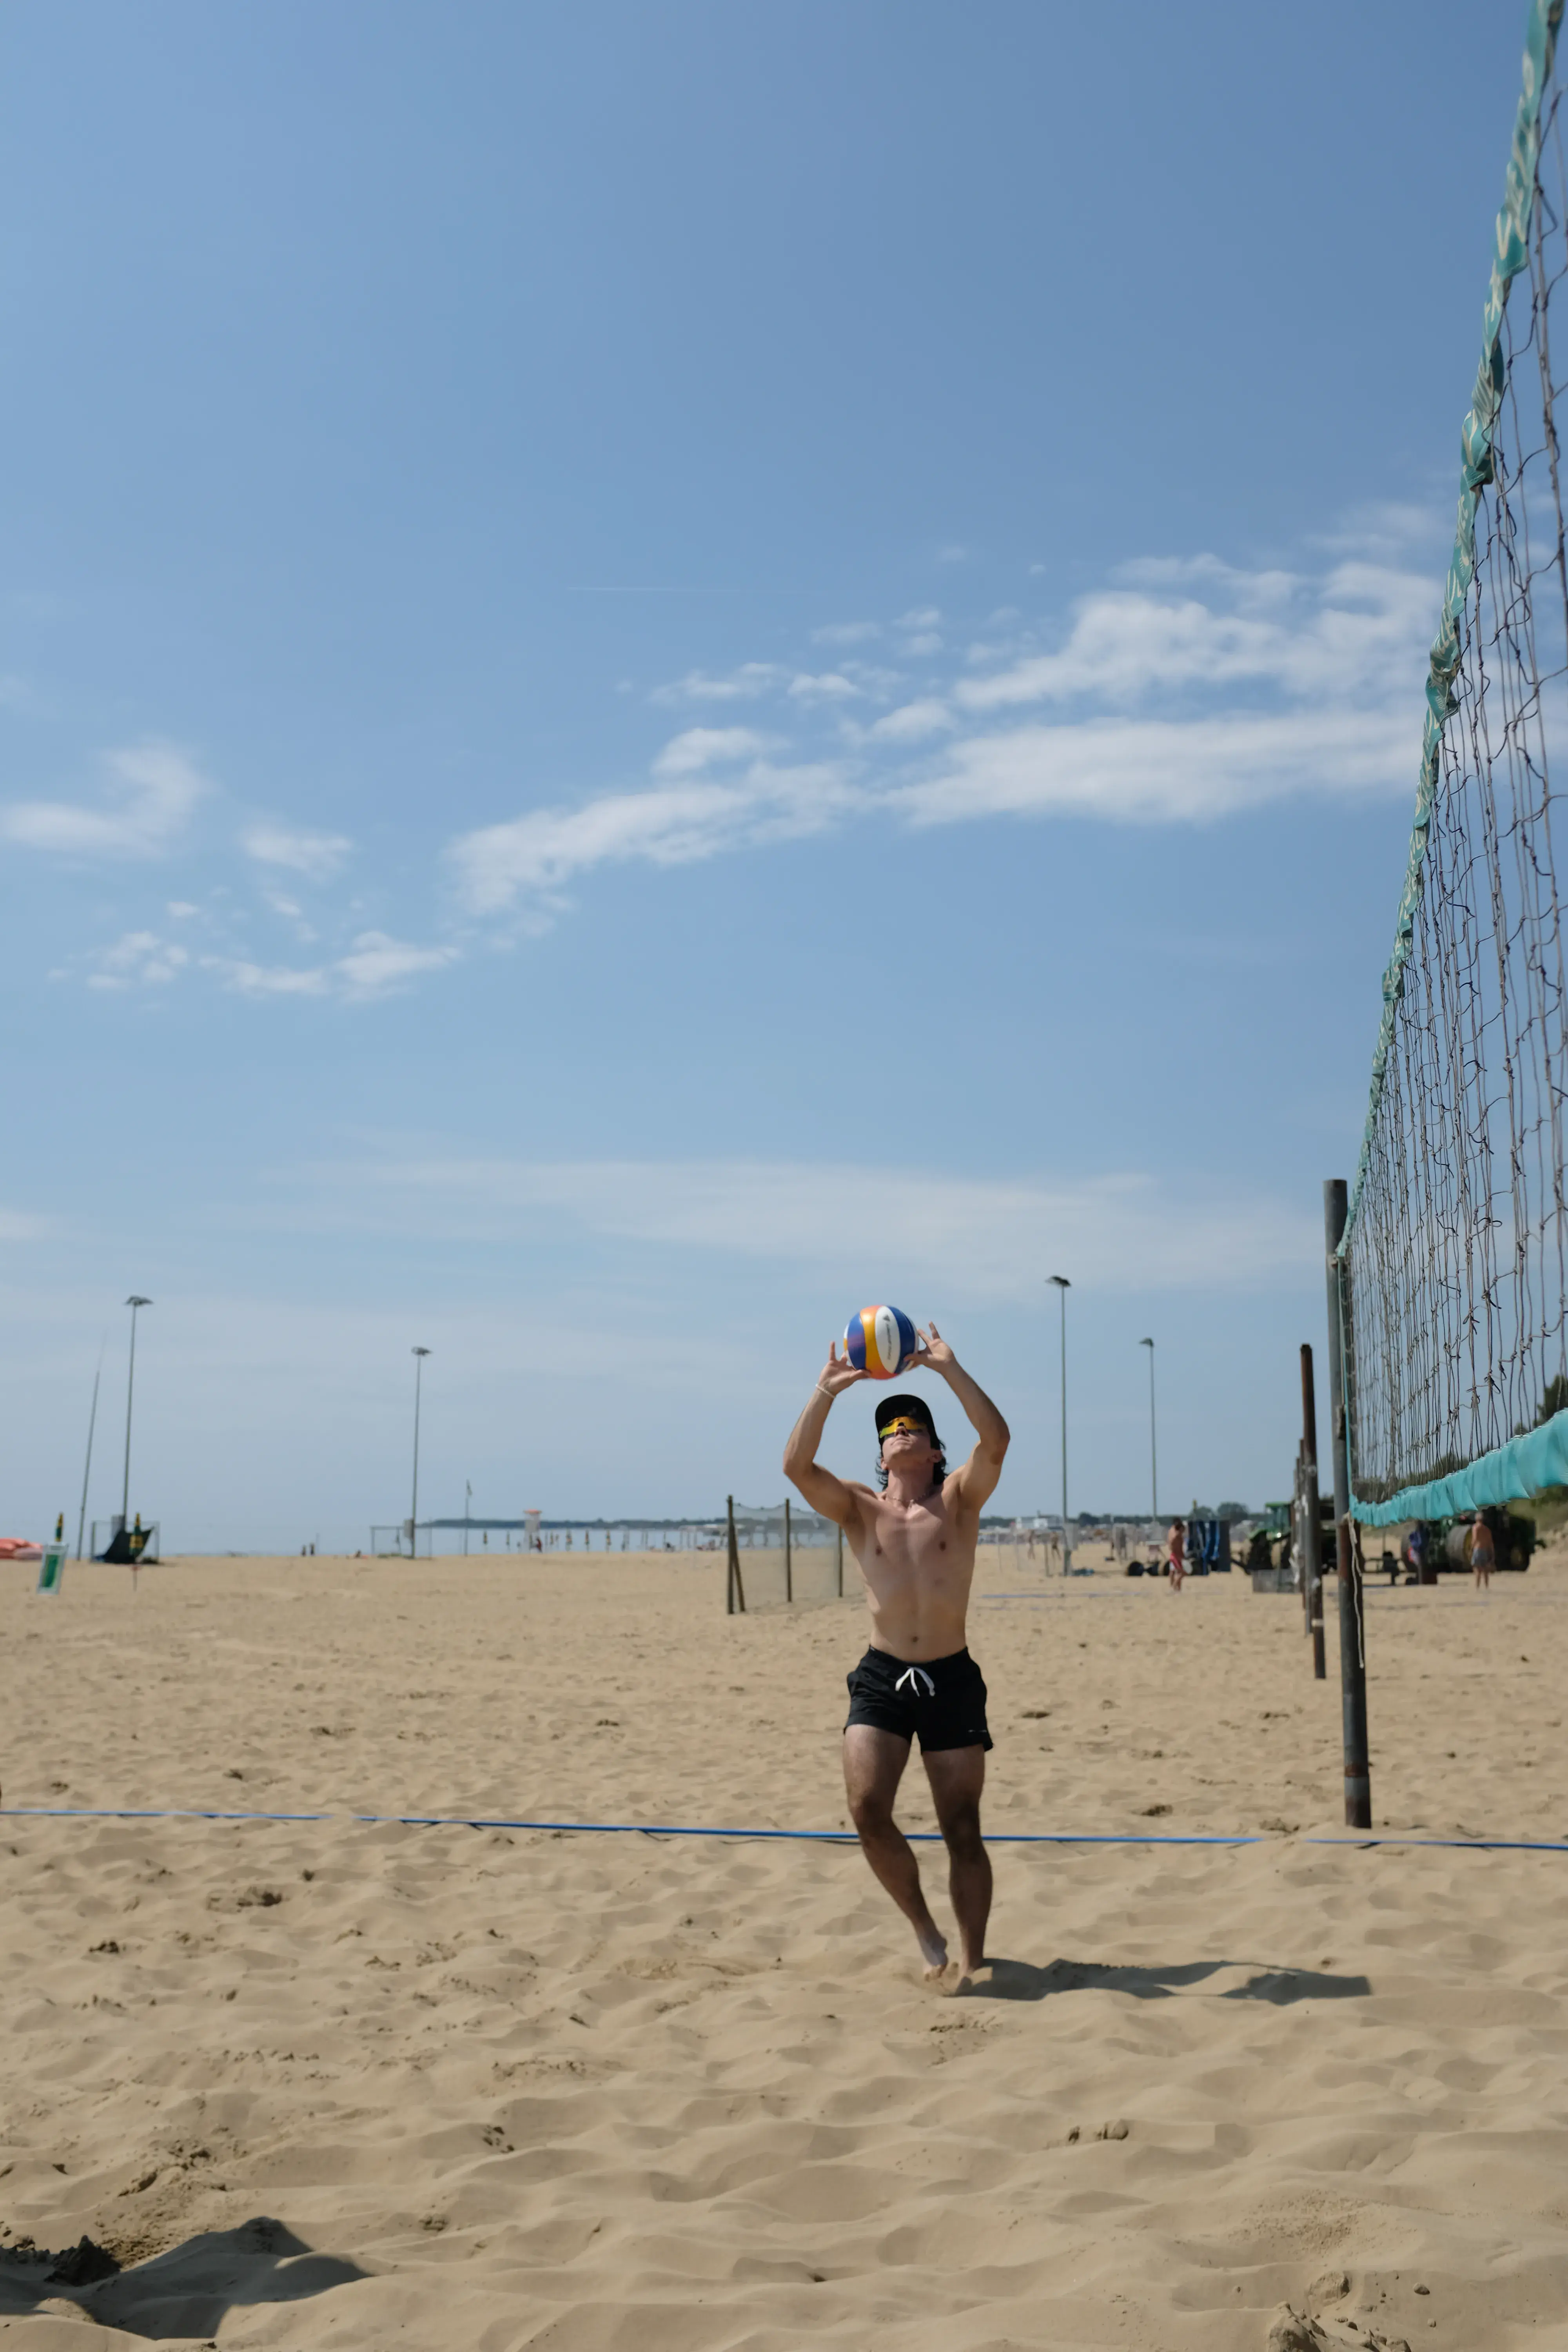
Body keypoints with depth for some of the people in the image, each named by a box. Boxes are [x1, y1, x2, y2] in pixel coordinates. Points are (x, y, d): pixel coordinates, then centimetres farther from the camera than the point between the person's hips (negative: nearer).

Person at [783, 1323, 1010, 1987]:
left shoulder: (959, 1499, 2)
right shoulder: (859, 1508, 5)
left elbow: (996, 1441, -16)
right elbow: (797, 1466, -12)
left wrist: (950, 1370, -19)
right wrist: (826, 1392, -19)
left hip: (952, 1677, -1)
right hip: (882, 1676, 1)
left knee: (962, 1828, 4)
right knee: (867, 1808, -14)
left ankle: (971, 1962, 16)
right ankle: (922, 1925, 9)